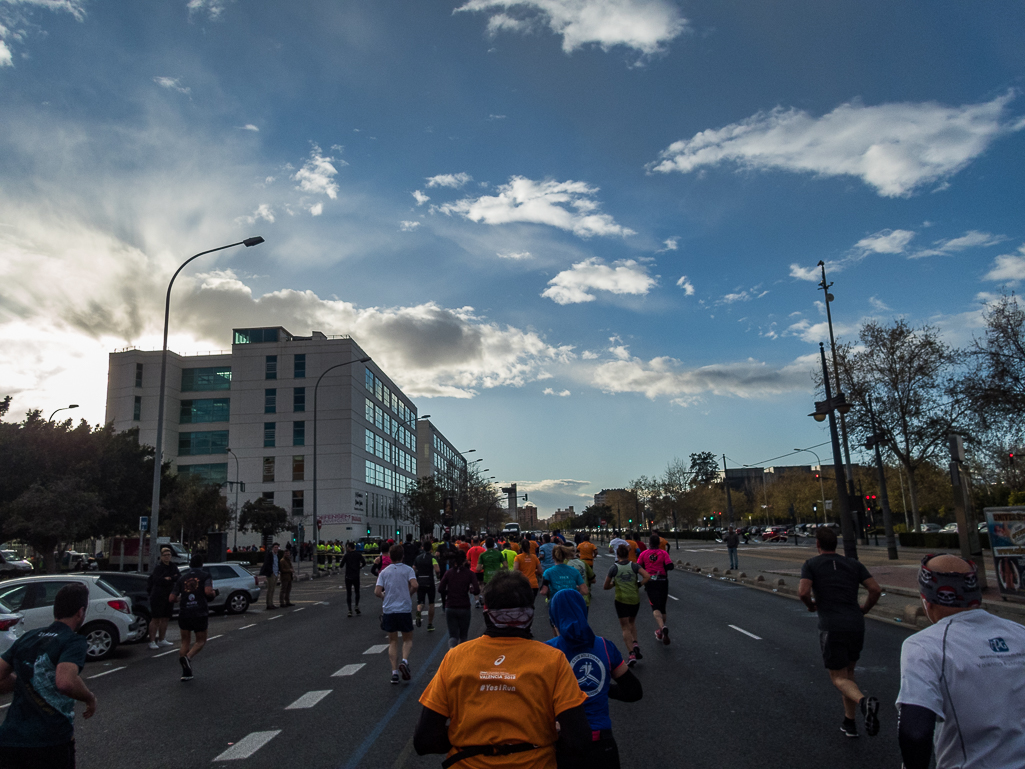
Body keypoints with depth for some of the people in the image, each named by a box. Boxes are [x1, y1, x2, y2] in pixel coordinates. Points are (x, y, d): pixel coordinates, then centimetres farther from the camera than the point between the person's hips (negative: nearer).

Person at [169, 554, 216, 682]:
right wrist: (214, 593, 4)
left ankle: (186, 672, 10)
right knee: (201, 641, 13)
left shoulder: (182, 577, 9)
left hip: (184, 613, 3)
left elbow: (172, 598, 6)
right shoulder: (205, 575, 0)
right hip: (200, 613, -3)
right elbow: (208, 591, -18)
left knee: (185, 642, 16)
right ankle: (187, 657, -16)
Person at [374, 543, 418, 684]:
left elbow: (377, 592, -5)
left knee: (393, 641, 13)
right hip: (405, 609, -2)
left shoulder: (384, 572, 4)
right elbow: (414, 585, -18)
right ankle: (404, 661, -14)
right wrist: (409, 594, 2)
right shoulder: (407, 570, -2)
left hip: (388, 610, 2)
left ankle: (394, 672, 6)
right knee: (408, 639, 13)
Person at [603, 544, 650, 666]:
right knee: (632, 622, 25)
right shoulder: (633, 566, -3)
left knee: (625, 627, 4)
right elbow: (647, 576, -15)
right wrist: (638, 585, -2)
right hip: (635, 599, 2)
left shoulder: (613, 568, -5)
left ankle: (632, 654, -7)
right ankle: (635, 644, 6)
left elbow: (606, 587, 0)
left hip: (621, 600, -2)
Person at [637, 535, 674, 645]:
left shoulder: (644, 554, 2)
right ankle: (661, 633, 26)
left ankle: (663, 627, -34)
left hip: (650, 582, -1)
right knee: (662, 607, 16)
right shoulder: (663, 553, 0)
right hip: (662, 581, 1)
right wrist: (664, 567, 11)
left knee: (655, 608, -7)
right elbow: (670, 566, -11)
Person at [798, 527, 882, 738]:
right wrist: (864, 609, 17)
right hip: (856, 626, 5)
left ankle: (864, 702, -26)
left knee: (839, 679, 5)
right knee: (848, 672, 24)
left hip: (831, 627, -4)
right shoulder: (854, 564, 12)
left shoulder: (811, 565, 2)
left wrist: (811, 605, 9)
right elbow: (876, 589, 1)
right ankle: (849, 722, 25)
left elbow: (803, 592, -13)